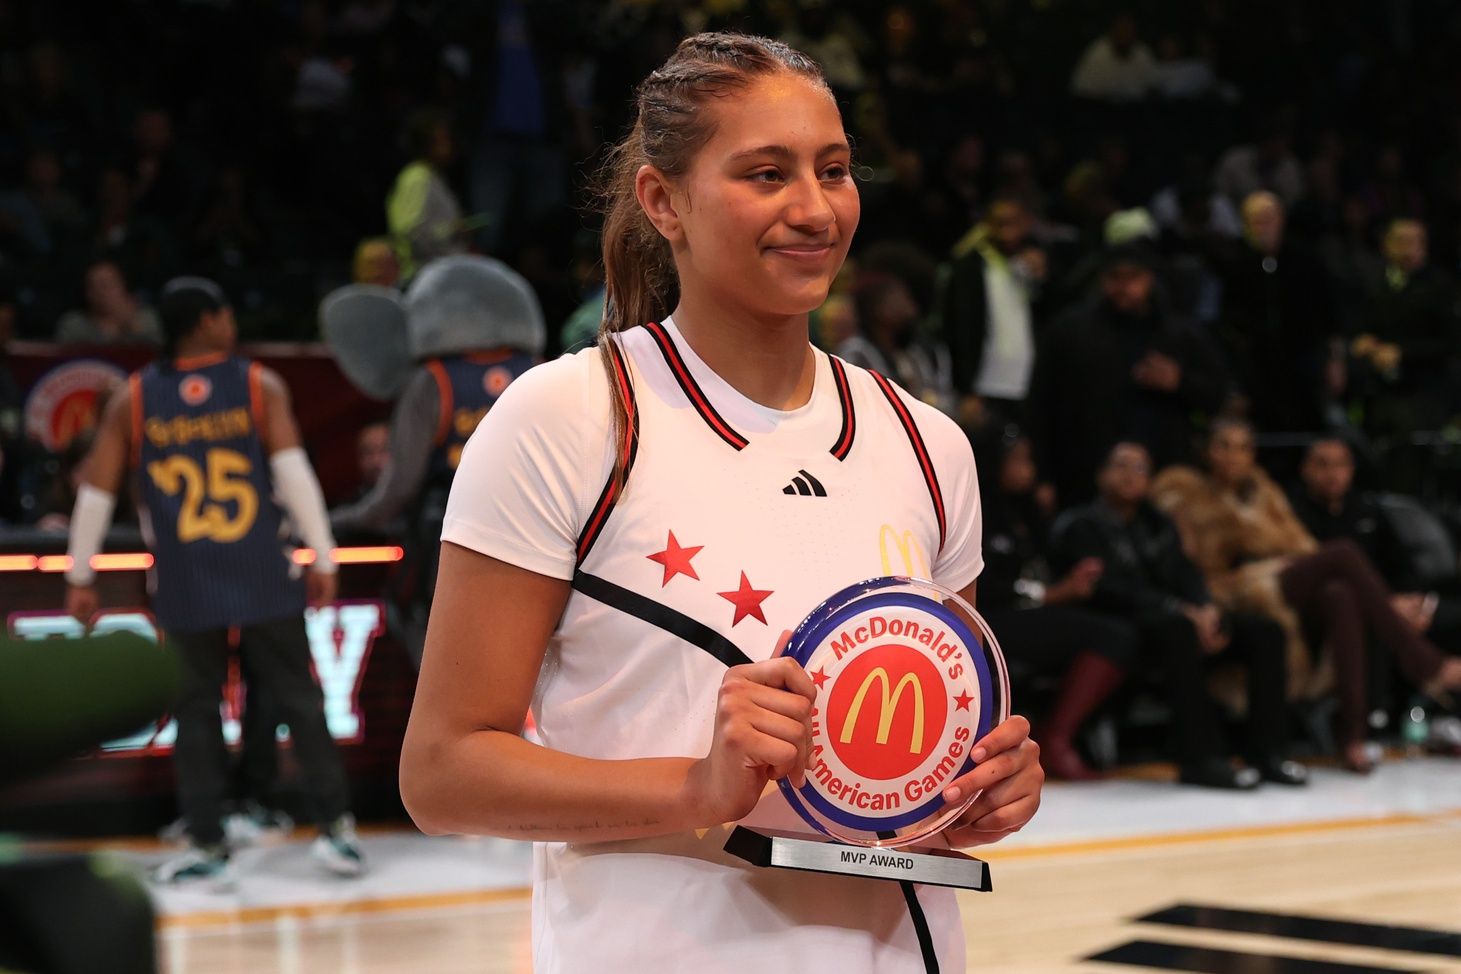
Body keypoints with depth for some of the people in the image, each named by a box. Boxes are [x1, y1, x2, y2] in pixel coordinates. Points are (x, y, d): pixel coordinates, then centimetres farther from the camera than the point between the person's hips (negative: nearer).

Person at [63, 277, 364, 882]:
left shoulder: (132, 400, 5)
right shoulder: (261, 387, 1)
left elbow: (96, 491, 3)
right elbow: (293, 470, -10)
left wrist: (80, 578, 10)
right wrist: (322, 558, -8)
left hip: (184, 587, 1)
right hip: (265, 581, -1)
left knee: (196, 708, 8)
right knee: (297, 699, 6)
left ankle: (207, 846, 7)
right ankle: (335, 828, 4)